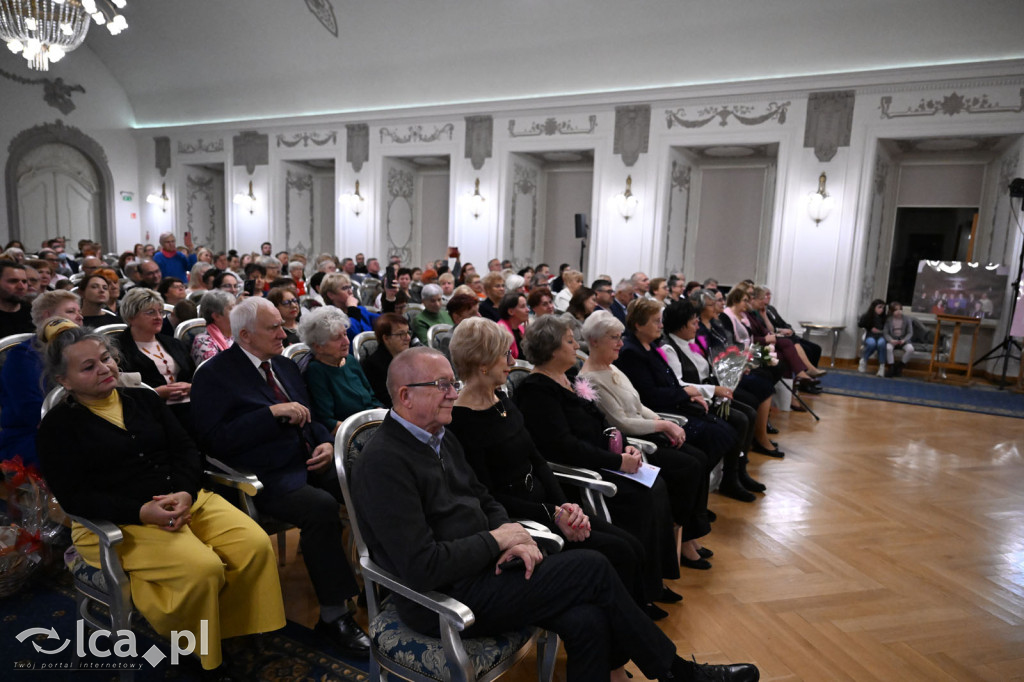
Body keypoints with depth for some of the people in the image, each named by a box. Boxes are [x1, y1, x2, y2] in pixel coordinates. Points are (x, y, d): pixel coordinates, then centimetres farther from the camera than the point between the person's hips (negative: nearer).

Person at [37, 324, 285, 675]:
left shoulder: (144, 398, 15)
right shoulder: (58, 425, 3)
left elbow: (186, 451, 8)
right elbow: (74, 497, -6)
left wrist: (185, 494, -13)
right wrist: (142, 512, -20)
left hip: (186, 499, 5)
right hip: (117, 523, -4)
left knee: (256, 544, -20)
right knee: (203, 567, -30)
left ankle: (239, 634, 0)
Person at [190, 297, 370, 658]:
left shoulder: (285, 366, 19)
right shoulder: (215, 374, -3)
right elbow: (216, 438, -13)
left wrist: (327, 442, 3)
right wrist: (273, 412, -19)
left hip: (311, 463, 7)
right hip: (268, 479, -7)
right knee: (321, 506, -33)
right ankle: (333, 615, -18)